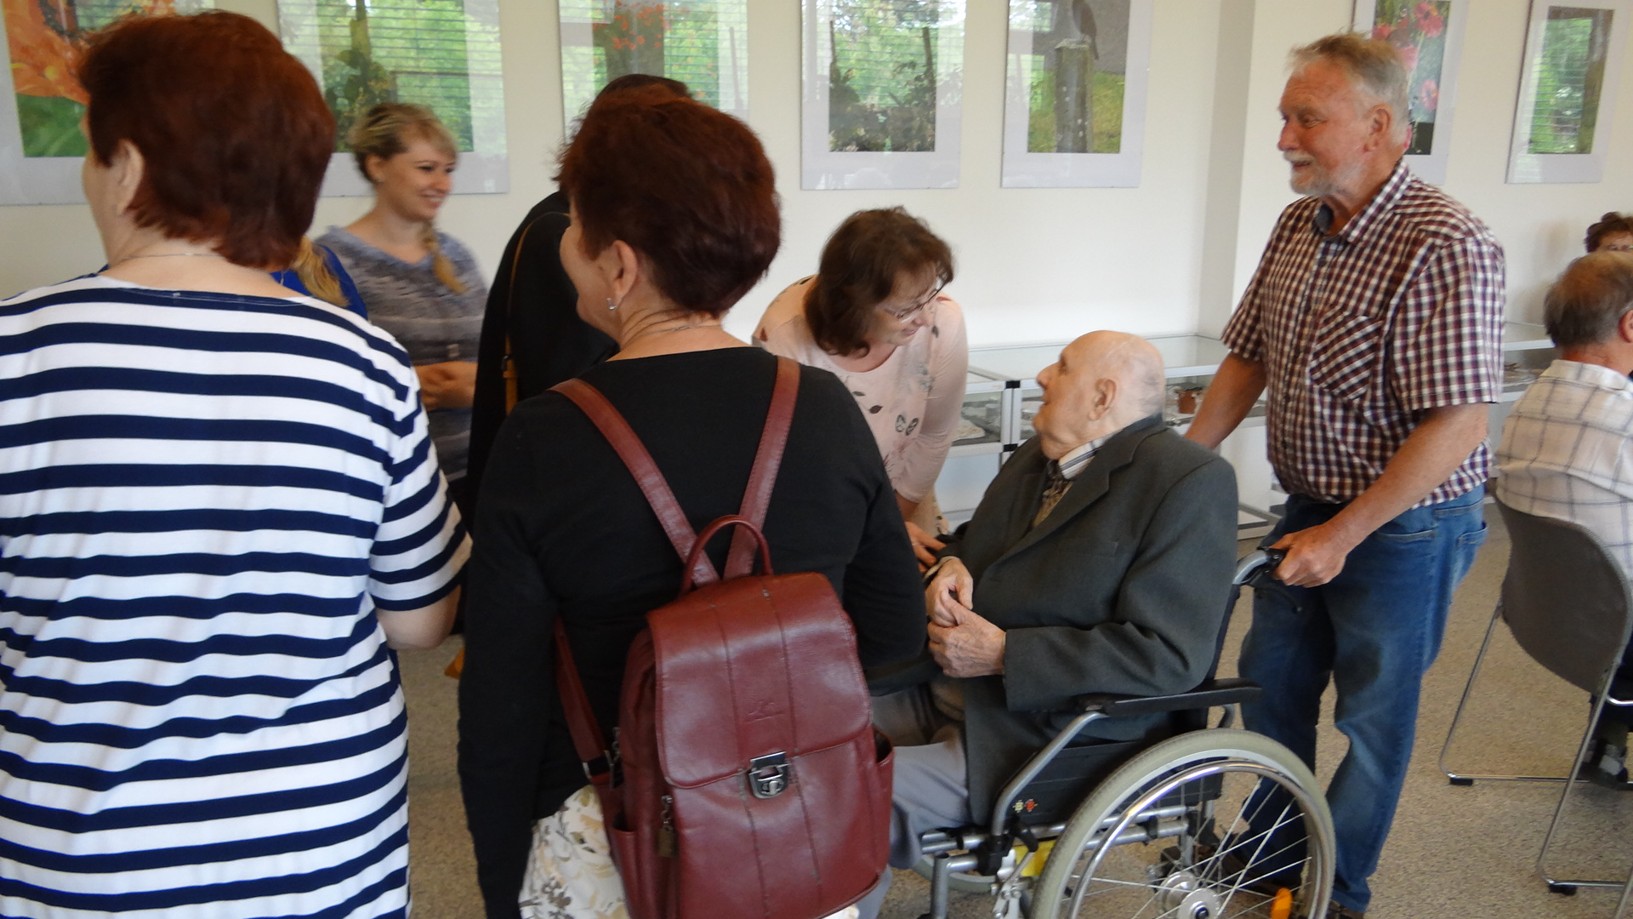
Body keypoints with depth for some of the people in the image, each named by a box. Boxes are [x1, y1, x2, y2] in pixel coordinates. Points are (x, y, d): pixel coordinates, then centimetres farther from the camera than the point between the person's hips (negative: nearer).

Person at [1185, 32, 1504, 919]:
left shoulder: (1443, 247, -23)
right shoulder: (1298, 223, 2)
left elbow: (1457, 422, -25)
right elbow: (1246, 358, 8)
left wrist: (1343, 534, -22)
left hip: (1403, 529, -7)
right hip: (1309, 511, 7)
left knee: (1373, 716, 11)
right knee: (1269, 683, 18)